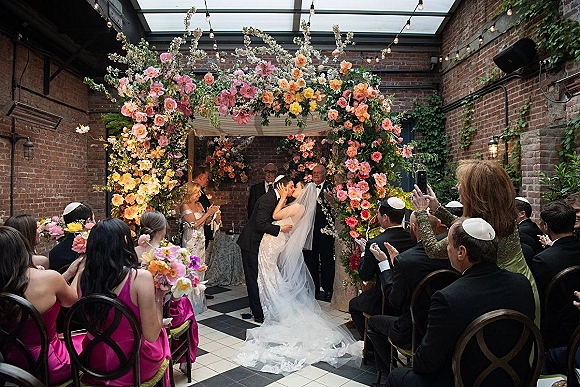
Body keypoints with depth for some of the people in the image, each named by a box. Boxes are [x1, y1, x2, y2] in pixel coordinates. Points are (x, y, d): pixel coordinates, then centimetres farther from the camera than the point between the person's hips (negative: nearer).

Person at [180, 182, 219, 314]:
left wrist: (210, 214, -4)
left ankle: (199, 302, 21)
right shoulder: (185, 206, -10)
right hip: (190, 241, -8)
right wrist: (208, 213, -13)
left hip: (201, 240, 8)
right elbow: (194, 224, -16)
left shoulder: (199, 205, 12)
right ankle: (191, 304, 4)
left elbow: (206, 223, 15)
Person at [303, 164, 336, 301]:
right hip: (310, 231, 5)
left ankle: (328, 290, 18)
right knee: (310, 262, 12)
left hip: (325, 232, -4)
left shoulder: (330, 188, -3)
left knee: (327, 263, 4)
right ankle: (313, 289, 26)